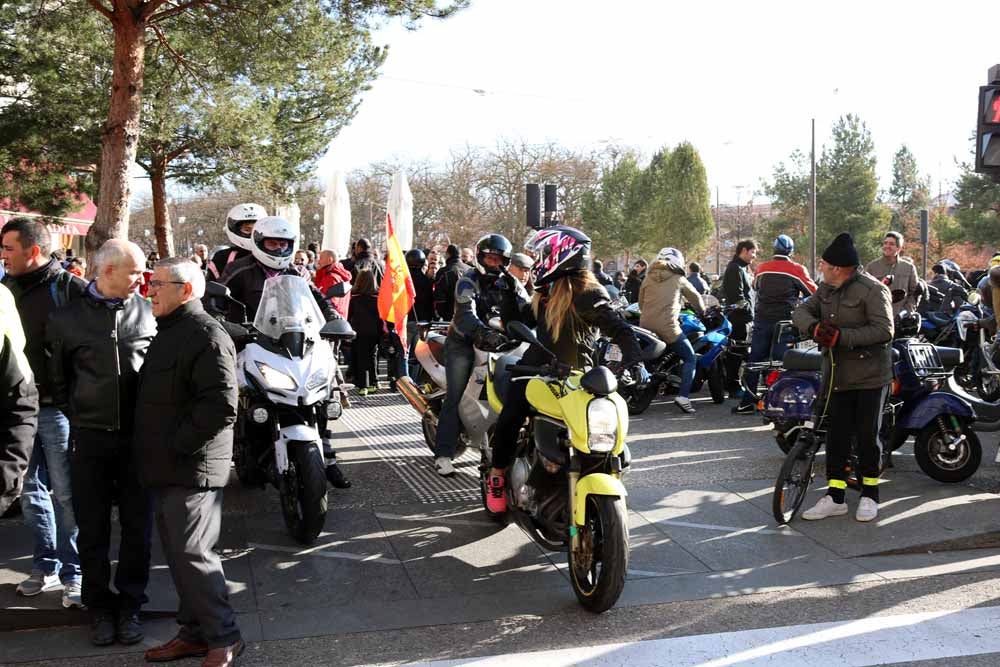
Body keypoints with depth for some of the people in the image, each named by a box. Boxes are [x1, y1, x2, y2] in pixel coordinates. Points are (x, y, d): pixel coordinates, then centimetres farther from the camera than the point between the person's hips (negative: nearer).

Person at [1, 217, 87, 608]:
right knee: (31, 491, 13)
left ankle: (74, 572, 10)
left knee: (66, 493, 1)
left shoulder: (69, 289, -9)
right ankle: (45, 565, 25)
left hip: (57, 407, -6)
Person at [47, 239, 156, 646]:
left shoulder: (146, 311, 1)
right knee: (93, 528, 8)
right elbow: (58, 376, 11)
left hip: (137, 434, 1)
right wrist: (74, 415, 7)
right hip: (90, 438, 0)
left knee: (137, 525, 8)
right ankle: (99, 605, 22)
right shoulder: (68, 318, -1)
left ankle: (130, 604, 22)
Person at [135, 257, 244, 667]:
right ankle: (194, 631, 25)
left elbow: (222, 407, -24)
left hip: (191, 469, -10)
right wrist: (155, 454, 16)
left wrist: (176, 446, -19)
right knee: (179, 554, 15)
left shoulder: (207, 337, -16)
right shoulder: (169, 332, 17)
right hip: (165, 468, 10)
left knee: (191, 555, -6)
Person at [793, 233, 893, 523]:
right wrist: (814, 327, -20)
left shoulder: (872, 290, -14)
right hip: (837, 375, 6)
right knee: (836, 434, 7)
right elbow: (801, 311, 3)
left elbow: (884, 331, -21)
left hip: (870, 376, -6)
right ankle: (835, 497, 14)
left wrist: (841, 336, -27)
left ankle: (869, 494, 18)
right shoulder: (827, 289, 9)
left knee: (867, 434, 3)